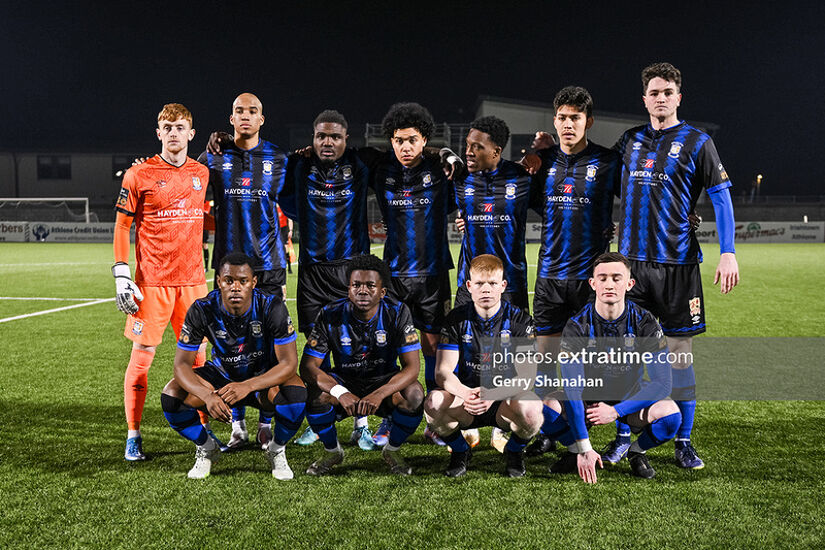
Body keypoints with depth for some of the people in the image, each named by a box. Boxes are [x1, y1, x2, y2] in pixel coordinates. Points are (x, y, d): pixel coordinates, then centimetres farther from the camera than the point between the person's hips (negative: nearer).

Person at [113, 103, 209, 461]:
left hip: (192, 280, 4)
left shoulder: (202, 174, 10)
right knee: (142, 357, 0)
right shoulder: (139, 175, -2)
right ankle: (133, 436, 12)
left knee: (197, 356, 7)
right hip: (151, 281, -3)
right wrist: (121, 276, -7)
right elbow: (122, 226, 0)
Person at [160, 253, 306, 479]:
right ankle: (207, 449, 5)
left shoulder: (272, 307, -25)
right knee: (172, 395, -23)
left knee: (296, 393, -35)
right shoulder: (202, 310, -21)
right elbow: (182, 364, -20)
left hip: (265, 377, -2)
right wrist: (207, 396, -41)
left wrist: (247, 386, -44)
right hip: (221, 375, 2)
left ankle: (276, 450, -3)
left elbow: (289, 363, -27)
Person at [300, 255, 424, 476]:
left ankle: (392, 450, -1)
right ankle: (332, 451, 0)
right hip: (344, 381, 1)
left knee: (414, 393, -31)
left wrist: (379, 394, -39)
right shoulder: (330, 315, -15)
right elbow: (308, 366, -19)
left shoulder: (397, 313, -16)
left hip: (384, 381, 0)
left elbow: (412, 367, -22)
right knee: (315, 393, -30)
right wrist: (341, 393, -37)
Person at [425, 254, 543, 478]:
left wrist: (492, 394, -33)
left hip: (505, 401, -1)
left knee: (530, 407, -35)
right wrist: (465, 393, -32)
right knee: (434, 402, -30)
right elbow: (442, 372, -9)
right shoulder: (457, 319, -1)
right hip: (464, 401, 1)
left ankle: (514, 451, 2)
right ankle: (460, 451, 2)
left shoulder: (520, 320, -4)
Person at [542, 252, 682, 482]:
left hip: (630, 398, 1)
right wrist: (584, 448, -31)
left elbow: (662, 383, -16)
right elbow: (572, 386, -24)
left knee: (670, 414, -30)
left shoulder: (645, 323, -16)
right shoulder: (577, 326, -19)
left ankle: (636, 452, 3)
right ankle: (576, 451, 3)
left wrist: (616, 411, -23)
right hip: (588, 399, 0)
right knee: (547, 408, -29)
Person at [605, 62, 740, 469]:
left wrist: (728, 253, -8)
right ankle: (623, 436, 16)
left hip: (677, 263, -3)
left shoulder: (697, 142, 1)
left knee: (679, 352, 2)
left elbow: (721, 198, 0)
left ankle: (684, 441, 15)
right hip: (631, 259, 3)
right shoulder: (629, 140, 12)